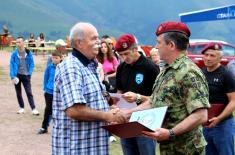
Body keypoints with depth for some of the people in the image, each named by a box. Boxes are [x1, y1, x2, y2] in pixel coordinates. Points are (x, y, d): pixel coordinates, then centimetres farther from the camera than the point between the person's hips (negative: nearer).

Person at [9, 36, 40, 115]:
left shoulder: (28, 53, -3)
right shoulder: (14, 54, -3)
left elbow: (32, 64, 2)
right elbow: (11, 65, -3)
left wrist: (29, 74, -7)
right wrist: (12, 77, -10)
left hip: (26, 75, -2)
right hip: (17, 75, 2)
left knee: (29, 92, -6)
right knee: (18, 93, 10)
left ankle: (33, 109, -4)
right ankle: (22, 108, 22)